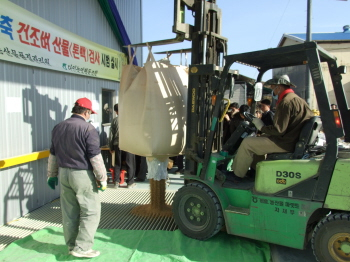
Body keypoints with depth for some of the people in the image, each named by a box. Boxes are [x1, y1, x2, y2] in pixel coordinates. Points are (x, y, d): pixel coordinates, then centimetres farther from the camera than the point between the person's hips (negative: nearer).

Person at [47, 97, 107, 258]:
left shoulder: (58, 128, 8)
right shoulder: (88, 129, -14)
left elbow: (53, 154, 15)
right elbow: (95, 157, -15)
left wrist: (52, 175, 24)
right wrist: (102, 178, -7)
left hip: (63, 174, 7)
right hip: (82, 175, -7)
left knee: (69, 213, 16)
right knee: (91, 211, 5)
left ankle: (72, 246, 28)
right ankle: (81, 248, 7)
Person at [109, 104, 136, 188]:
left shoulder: (115, 120, 7)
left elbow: (111, 134, 9)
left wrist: (111, 147, 16)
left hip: (117, 144, 2)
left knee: (117, 164, 12)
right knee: (130, 164, 6)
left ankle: (116, 182, 16)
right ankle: (130, 183, 10)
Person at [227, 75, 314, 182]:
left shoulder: (286, 102, -19)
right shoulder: (296, 99, 14)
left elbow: (278, 130, -24)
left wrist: (262, 127, -7)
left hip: (285, 144, -11)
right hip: (293, 140, 11)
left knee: (247, 142, -8)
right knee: (257, 139, 22)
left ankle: (236, 175, 5)